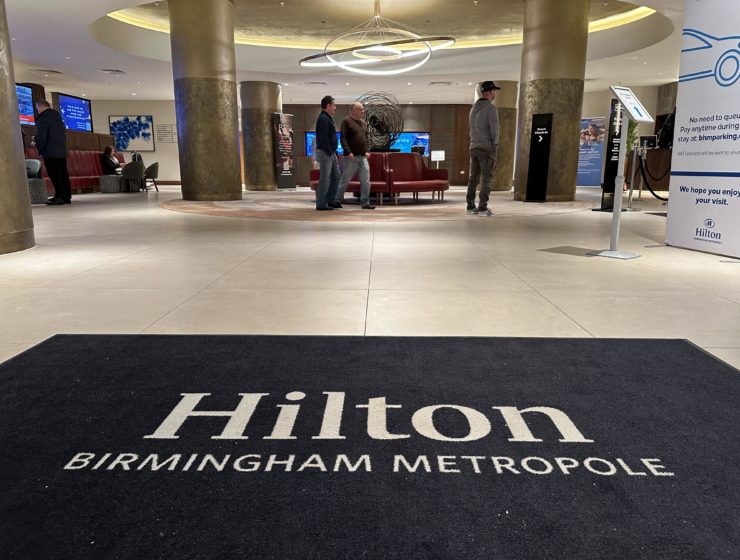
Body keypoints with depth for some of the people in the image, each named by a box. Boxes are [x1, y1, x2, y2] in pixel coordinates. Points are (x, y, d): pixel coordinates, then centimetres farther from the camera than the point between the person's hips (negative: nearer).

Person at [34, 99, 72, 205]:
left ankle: (59, 197, -11)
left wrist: (40, 150, -2)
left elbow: (41, 137, -13)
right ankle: (67, 196, 9)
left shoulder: (43, 118, -7)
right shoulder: (58, 118, 20)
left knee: (55, 175, -8)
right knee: (63, 174, 8)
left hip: (50, 153, -8)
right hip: (62, 151, 8)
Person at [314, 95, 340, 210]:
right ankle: (321, 204, 0)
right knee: (325, 179, -6)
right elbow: (324, 138, -21)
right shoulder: (323, 119, -14)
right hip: (325, 153, -10)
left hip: (331, 153, 10)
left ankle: (330, 201, 19)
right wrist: (329, 152, -20)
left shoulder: (328, 118, 19)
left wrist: (334, 152, 16)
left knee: (336, 176, 12)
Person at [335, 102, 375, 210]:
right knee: (345, 180, 0)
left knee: (366, 180, 1)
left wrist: (366, 151, 12)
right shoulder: (347, 121, -5)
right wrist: (348, 152, -20)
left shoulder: (362, 122, 17)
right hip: (351, 157, -7)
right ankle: (337, 201, 12)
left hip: (363, 157, 7)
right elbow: (343, 138, -12)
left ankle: (365, 203, 5)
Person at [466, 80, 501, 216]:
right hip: (487, 148, -7)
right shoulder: (491, 108, -11)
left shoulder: (474, 108, 15)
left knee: (474, 177, 8)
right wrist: (495, 144, -4)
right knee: (486, 178, -6)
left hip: (474, 147, 8)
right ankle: (483, 208, -10)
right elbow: (494, 129, -16)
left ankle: (471, 206, 7)